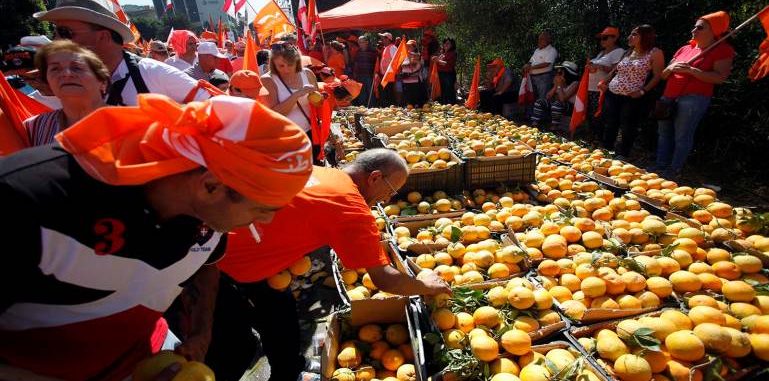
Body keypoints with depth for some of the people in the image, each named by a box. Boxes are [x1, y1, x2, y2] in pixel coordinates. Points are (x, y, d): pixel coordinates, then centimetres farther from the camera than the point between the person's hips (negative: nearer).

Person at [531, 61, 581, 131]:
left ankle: (553, 128, -22)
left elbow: (562, 99, -26)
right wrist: (555, 85, -9)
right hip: (560, 104, 8)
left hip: (571, 107, -7)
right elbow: (547, 97, 1)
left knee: (557, 104, -37)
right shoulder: (559, 82, 6)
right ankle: (534, 126, -13)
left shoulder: (575, 84, -16)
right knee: (539, 102, -7)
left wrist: (559, 85, -20)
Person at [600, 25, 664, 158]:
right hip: (612, 94, 6)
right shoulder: (628, 53, 16)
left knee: (627, 131, 1)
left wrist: (643, 91, -18)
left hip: (631, 99, -6)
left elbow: (657, 76, -7)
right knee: (610, 127, 10)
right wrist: (605, 82, 10)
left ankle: (621, 159, 12)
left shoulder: (655, 53, -3)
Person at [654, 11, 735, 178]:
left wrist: (690, 70, -18)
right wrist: (671, 68, -4)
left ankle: (674, 170, 0)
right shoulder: (685, 48, 17)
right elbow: (663, 74, 19)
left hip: (693, 98, -7)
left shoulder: (723, 50, 0)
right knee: (664, 133, 9)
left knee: (682, 136, -7)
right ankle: (661, 166, 18)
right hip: (668, 96, 7)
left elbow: (720, 77, -12)